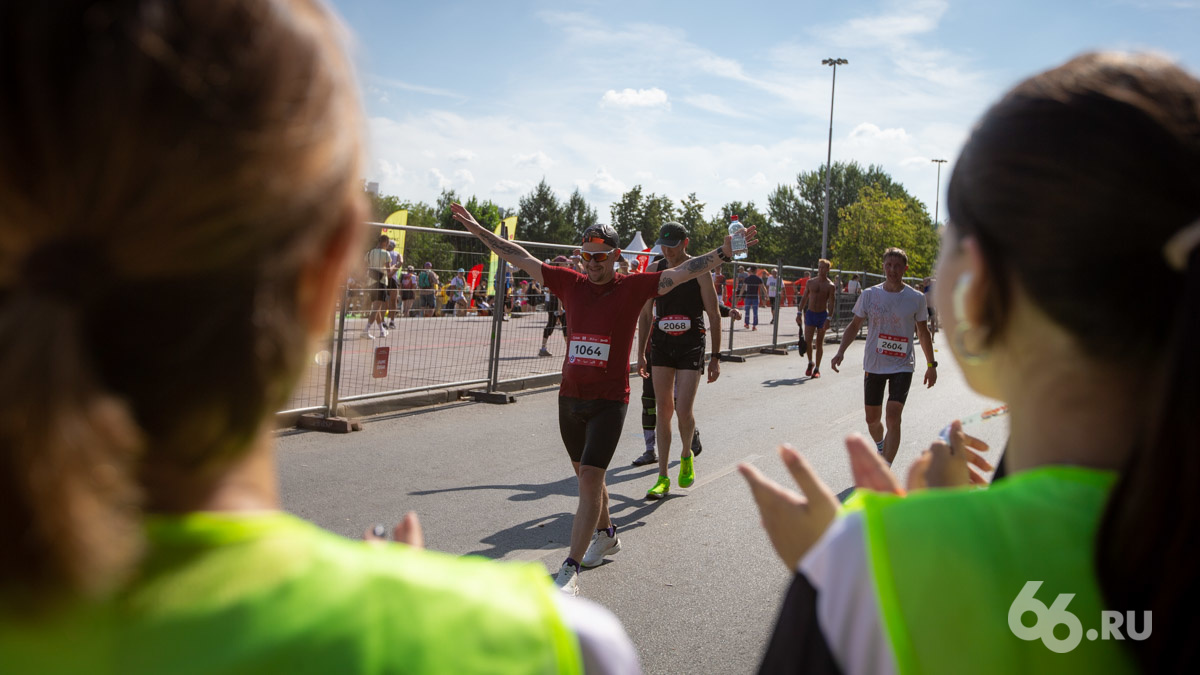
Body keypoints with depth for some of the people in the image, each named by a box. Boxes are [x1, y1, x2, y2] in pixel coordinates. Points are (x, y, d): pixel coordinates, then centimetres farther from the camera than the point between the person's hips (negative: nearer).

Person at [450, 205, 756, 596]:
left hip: (609, 401, -5)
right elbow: (520, 258, 9)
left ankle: (570, 571, -5)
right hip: (570, 398, 5)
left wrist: (724, 253, -24)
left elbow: (684, 271, -11)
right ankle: (606, 535, 42)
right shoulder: (571, 284, 5)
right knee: (585, 475, 18)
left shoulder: (633, 287, -4)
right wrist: (477, 229, 9)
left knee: (590, 479, -10)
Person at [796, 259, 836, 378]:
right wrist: (799, 312, 5)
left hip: (822, 315, -2)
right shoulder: (810, 282, 7)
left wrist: (828, 319, -17)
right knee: (807, 341, -5)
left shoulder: (830, 286, -3)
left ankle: (817, 369, 12)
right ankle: (810, 363, 18)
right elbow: (804, 298, 11)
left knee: (819, 343, 3)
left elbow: (831, 304, -7)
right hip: (810, 313, 2)